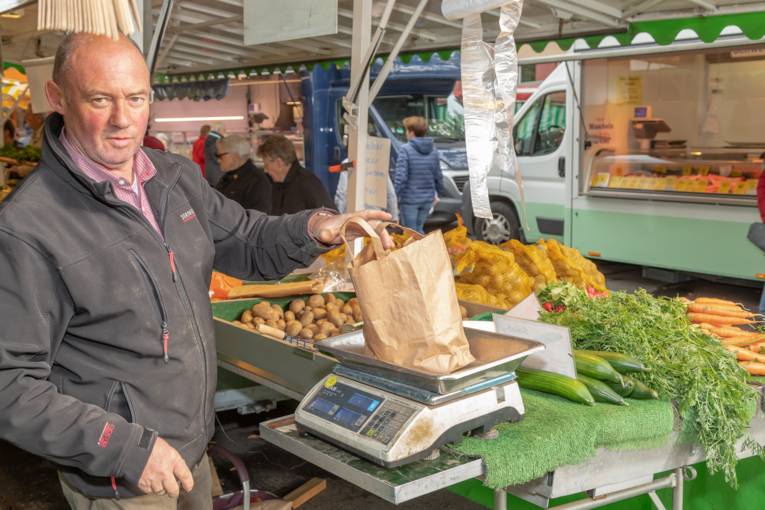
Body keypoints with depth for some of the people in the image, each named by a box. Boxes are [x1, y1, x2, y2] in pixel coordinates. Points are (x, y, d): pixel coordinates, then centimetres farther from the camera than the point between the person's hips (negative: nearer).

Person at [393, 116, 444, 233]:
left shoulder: (406, 149, -13)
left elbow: (401, 176, -18)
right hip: (427, 198, 5)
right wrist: (438, 192, 24)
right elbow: (438, 175, 9)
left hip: (410, 199, -5)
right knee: (419, 229, 20)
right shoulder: (433, 150, 4)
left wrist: (397, 195, -8)